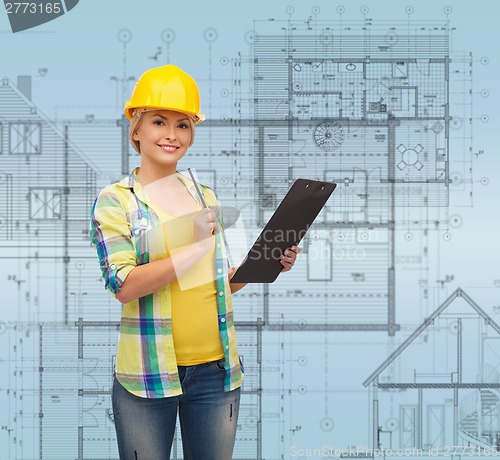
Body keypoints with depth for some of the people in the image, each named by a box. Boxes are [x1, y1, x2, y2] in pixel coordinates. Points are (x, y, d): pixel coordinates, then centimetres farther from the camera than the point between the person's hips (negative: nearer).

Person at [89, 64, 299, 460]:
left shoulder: (206, 197, 10)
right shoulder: (114, 201, -3)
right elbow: (124, 286, -16)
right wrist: (196, 248, -20)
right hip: (148, 374, -4)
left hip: (216, 368, 4)